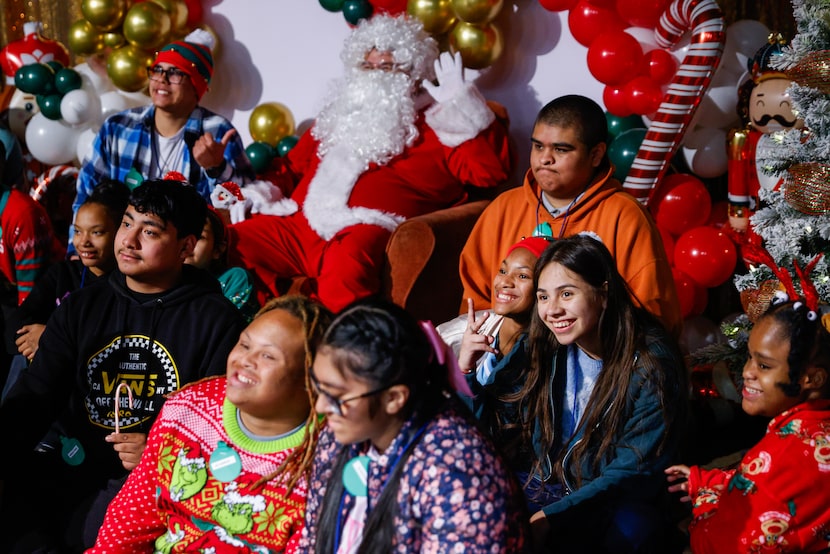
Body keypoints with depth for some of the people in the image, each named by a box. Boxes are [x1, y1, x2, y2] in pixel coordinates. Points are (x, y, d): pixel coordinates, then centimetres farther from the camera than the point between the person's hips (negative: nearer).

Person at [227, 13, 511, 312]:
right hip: (297, 225, 7)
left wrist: (461, 106, -4)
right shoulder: (340, 116, 31)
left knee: (346, 264, -40)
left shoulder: (434, 125, 14)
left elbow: (491, 171, 1)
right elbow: (293, 166, 36)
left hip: (367, 231, -6)